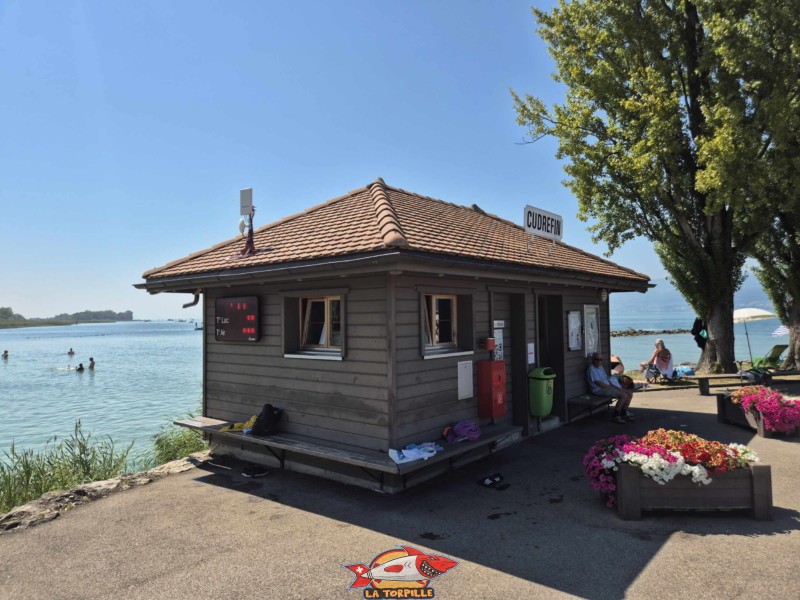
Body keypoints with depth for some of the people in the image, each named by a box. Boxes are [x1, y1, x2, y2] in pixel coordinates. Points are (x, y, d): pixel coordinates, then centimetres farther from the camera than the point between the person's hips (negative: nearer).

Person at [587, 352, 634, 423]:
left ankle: (624, 413, 8)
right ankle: (615, 416, -14)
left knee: (630, 393, 0)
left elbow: (607, 379, 17)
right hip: (600, 389, -10)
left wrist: (616, 387, 1)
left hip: (607, 387, 10)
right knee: (624, 395, -23)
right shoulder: (591, 369, -12)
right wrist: (611, 387, -14)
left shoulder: (600, 367, 18)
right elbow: (599, 383, -18)